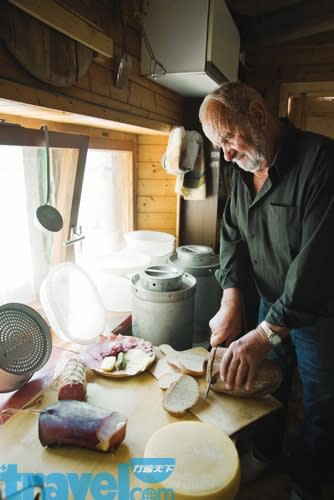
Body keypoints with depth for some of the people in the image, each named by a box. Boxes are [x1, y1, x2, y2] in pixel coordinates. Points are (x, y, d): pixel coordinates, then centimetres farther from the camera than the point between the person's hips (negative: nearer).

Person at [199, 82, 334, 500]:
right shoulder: (243, 170, 0)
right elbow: (232, 236, -1)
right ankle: (265, 454, 49)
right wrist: (231, 303, -14)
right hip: (271, 303, 6)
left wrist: (265, 335, -32)